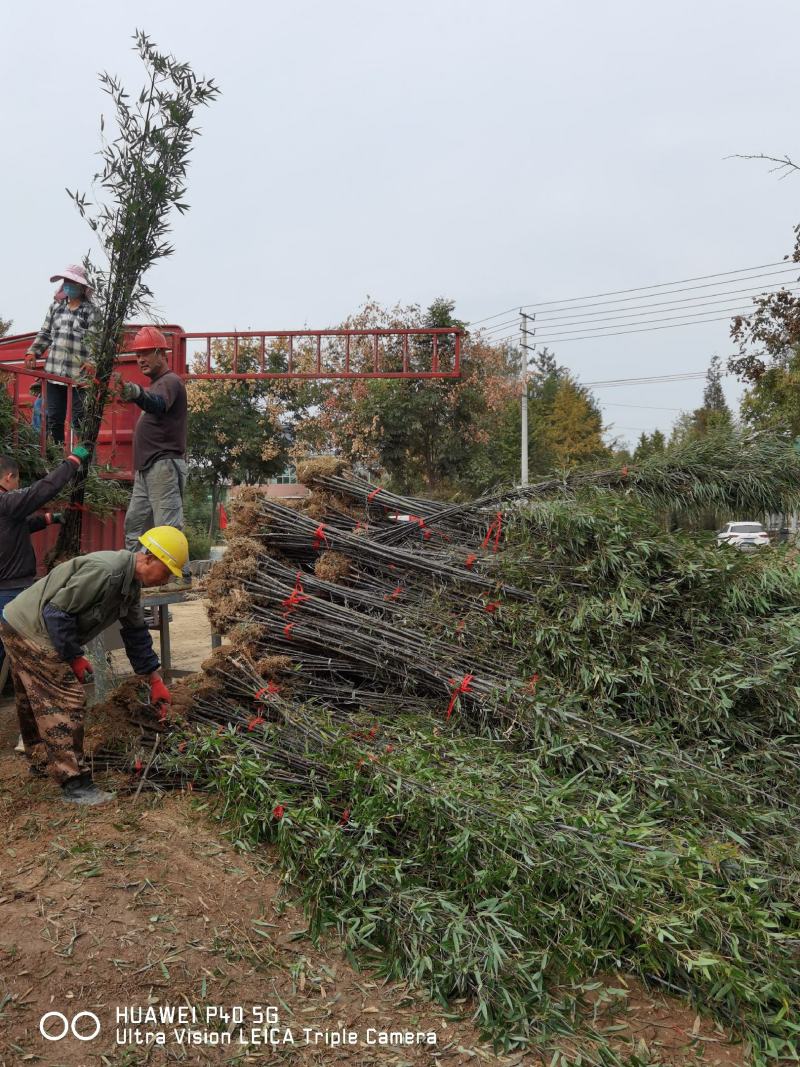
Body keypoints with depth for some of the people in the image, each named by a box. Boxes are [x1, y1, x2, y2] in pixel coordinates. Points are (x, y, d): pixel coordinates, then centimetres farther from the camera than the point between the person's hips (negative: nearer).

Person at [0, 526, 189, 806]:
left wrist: (155, 680, 11)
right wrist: (75, 657, -18)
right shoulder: (105, 571, -29)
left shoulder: (131, 584, 3)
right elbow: (57, 611, -28)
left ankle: (40, 759, 43)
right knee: (66, 703, -10)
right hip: (30, 632, -10)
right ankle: (74, 784, -5)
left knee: (34, 701, 25)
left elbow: (136, 632, 11)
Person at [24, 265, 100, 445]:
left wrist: (91, 361, -25)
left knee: (79, 420, -2)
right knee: (53, 418, 9)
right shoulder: (55, 306, 14)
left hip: (79, 376, -5)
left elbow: (95, 340, -9)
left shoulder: (91, 311, 0)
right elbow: (45, 334, 18)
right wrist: (32, 352, 3)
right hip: (54, 373, 5)